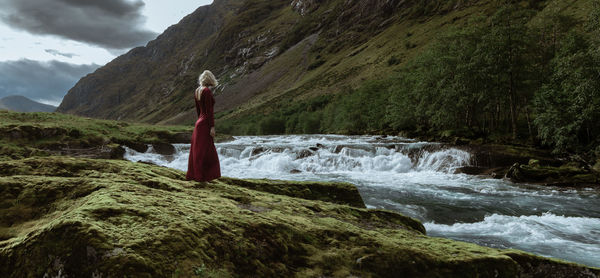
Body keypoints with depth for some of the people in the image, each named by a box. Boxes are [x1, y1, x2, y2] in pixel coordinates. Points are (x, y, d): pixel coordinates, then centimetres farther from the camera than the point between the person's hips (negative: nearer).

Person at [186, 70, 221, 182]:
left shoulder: (197, 91, 10)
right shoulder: (207, 91, -16)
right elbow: (209, 111, -19)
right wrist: (212, 127, -19)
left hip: (199, 122, 9)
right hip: (205, 124, -9)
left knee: (198, 150, 14)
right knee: (204, 151, -2)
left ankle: (192, 175, 22)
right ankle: (201, 176, 3)